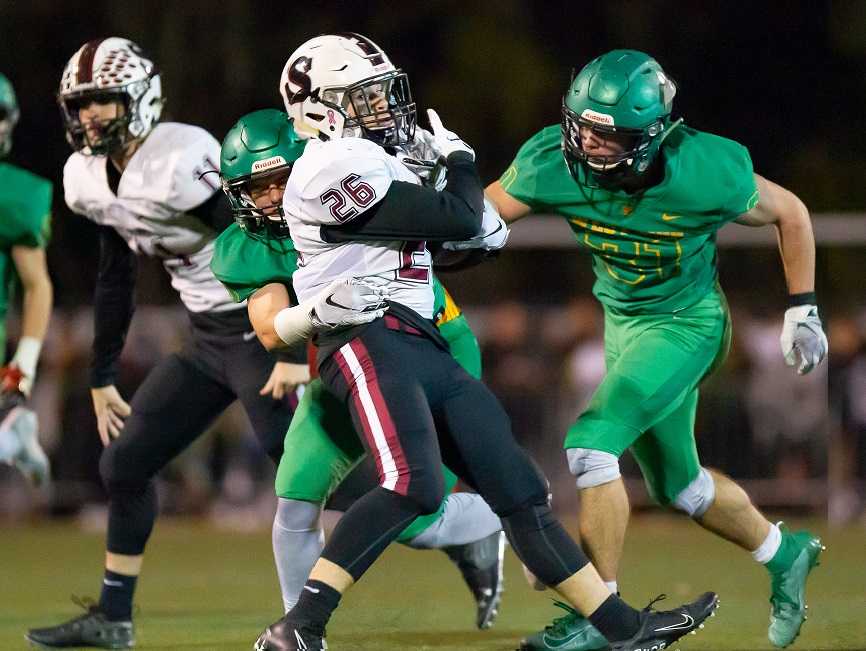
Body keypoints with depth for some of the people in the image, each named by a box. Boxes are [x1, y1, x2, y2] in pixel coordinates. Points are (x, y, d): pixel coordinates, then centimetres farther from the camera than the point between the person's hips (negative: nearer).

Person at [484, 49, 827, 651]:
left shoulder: (704, 173, -29)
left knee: (593, 444, -22)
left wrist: (803, 312, -7)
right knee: (677, 483, 18)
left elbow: (790, 213, -11)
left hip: (684, 324, -6)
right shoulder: (553, 162, -22)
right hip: (623, 322, 6)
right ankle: (785, 555, 44)